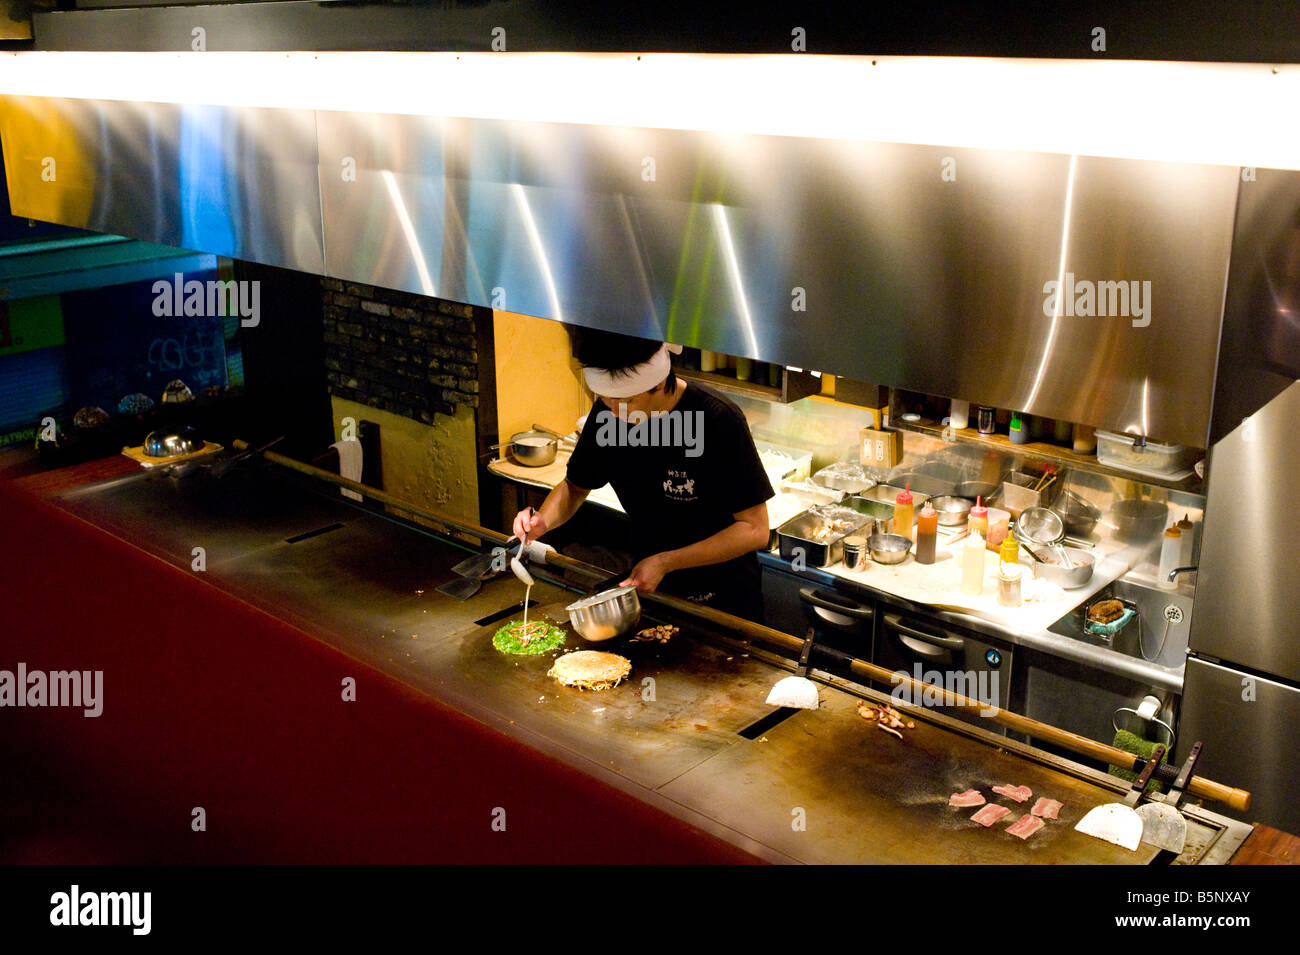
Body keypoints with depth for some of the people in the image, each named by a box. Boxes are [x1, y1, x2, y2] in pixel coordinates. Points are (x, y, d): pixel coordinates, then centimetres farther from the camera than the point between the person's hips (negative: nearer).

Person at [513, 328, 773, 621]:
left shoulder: (720, 419, -27)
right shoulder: (607, 413, -11)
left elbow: (754, 530, -23)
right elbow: (575, 486, 5)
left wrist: (666, 562, -27)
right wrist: (543, 520, -16)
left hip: (723, 598, -4)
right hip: (648, 586, 5)